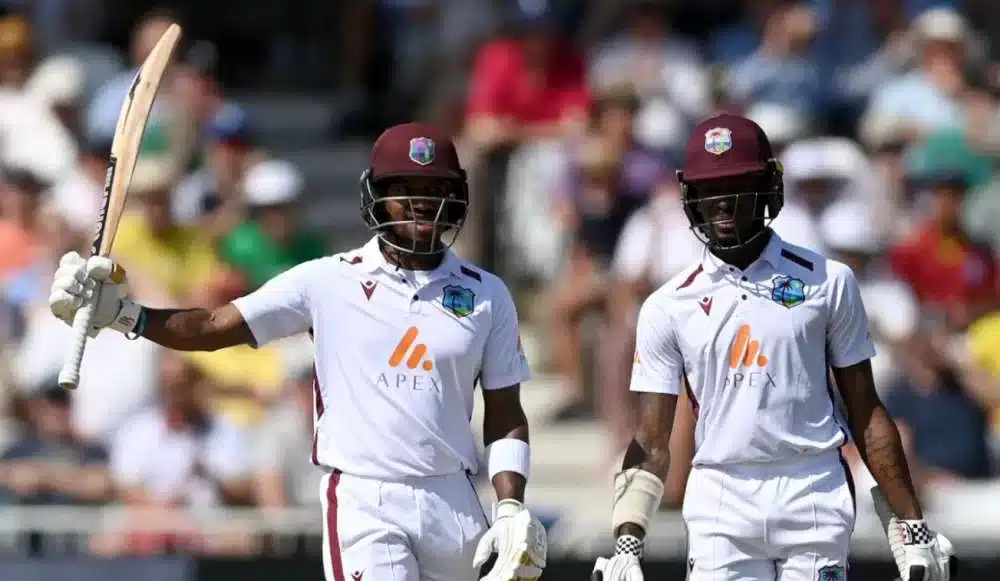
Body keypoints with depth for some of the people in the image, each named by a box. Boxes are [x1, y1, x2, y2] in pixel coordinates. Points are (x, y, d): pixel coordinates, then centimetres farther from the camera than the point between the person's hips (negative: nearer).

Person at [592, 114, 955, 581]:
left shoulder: (827, 283, 5)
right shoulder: (667, 307, 7)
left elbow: (866, 414, 7)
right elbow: (651, 442, 5)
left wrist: (913, 526, 3)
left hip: (814, 494, -1)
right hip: (720, 505, 1)